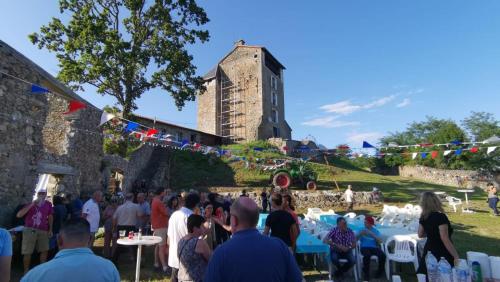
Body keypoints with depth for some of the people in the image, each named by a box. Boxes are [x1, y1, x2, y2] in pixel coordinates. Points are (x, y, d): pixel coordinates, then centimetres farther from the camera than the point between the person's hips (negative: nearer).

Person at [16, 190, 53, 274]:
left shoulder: (48, 204, 7)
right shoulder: (30, 204, 4)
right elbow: (19, 215, -9)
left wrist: (50, 230, 10)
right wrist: (32, 205, -15)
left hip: (43, 231, 2)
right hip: (29, 230, -2)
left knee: (44, 250, 5)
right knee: (27, 252, 1)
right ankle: (26, 271, 18)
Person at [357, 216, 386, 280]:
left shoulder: (376, 231, 7)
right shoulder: (362, 230, 7)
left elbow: (380, 241, -8)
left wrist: (372, 234, -19)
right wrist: (360, 234, -17)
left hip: (374, 247, 2)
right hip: (364, 247, -1)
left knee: (382, 255, -28)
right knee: (367, 255, -35)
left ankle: (380, 272, -2)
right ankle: (366, 273, -17)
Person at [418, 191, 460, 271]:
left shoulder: (423, 217, 2)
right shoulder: (440, 217, -17)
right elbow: (445, 240, -21)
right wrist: (456, 257, -17)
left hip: (429, 253, 7)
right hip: (442, 255, -6)